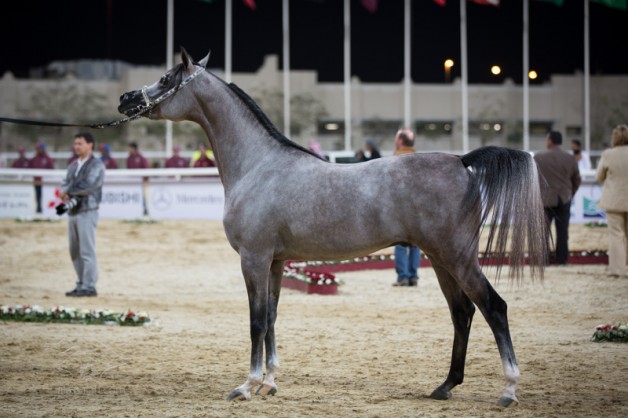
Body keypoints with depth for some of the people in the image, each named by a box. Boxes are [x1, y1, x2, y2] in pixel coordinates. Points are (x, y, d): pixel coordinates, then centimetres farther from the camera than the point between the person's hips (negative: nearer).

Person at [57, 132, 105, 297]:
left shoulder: (96, 165, -5)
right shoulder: (73, 166, 18)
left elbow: (89, 186, -17)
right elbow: (64, 185, 10)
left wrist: (68, 191, -10)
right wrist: (65, 195, -12)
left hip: (87, 211, -8)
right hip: (72, 212, 8)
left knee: (87, 251, -8)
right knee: (75, 251, 9)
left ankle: (89, 286, -6)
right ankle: (81, 284, 16)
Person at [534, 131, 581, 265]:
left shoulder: (538, 157, -7)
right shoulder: (570, 158, 0)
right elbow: (577, 180, 8)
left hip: (544, 199, -2)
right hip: (564, 199, 2)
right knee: (562, 231, 7)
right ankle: (561, 259, 8)